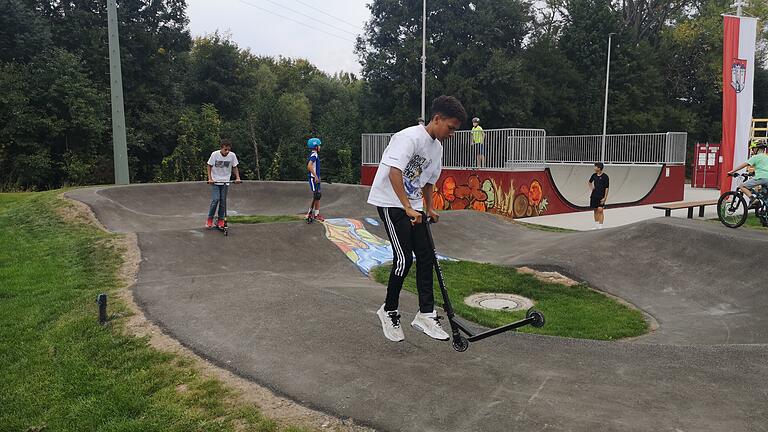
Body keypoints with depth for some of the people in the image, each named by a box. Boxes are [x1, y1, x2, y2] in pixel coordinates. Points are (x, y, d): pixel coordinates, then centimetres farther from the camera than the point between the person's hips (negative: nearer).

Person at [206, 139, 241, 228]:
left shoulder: (232, 155, -9)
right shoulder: (215, 154, -13)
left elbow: (235, 167, 4)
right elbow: (209, 166, -3)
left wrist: (237, 178, -7)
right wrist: (210, 178, -12)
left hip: (225, 182, 2)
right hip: (215, 182, -2)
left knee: (223, 201, 3)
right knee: (215, 200, -13)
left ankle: (220, 220, 14)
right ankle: (210, 219, 3)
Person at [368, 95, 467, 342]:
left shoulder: (437, 147, 10)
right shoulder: (411, 137, -18)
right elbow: (394, 172, -31)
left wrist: (428, 208, 19)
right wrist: (408, 208, -33)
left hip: (413, 206, 9)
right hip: (391, 202, -9)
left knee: (426, 257, 3)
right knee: (404, 259, -11)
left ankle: (425, 315, 10)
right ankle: (389, 311, 9)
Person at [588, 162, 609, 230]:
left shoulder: (605, 176, -9)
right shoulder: (594, 175, 6)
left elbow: (606, 188, -9)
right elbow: (589, 182, 27)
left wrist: (605, 198, -14)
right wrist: (591, 187, 8)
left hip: (601, 196, -5)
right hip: (594, 195, 5)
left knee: (600, 210, -12)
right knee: (595, 210, 11)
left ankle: (600, 227, -10)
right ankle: (596, 226, 21)